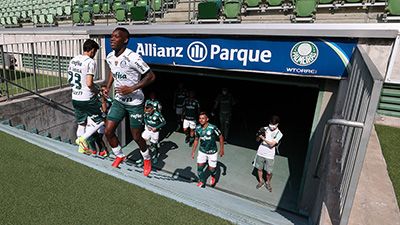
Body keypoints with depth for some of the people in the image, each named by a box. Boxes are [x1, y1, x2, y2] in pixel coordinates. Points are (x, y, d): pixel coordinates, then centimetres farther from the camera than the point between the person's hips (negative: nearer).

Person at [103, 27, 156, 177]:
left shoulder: (133, 57, -22)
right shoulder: (110, 57, 1)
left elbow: (151, 76, -19)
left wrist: (132, 88, -24)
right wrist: (108, 87, 8)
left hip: (135, 102, -6)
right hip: (119, 100, 6)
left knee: (136, 136, 4)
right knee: (108, 131, 4)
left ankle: (147, 159, 33)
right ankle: (119, 156, 32)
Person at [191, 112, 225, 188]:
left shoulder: (213, 128, -24)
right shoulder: (198, 128, -9)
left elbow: (221, 137, -9)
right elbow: (196, 140, 6)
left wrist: (221, 149, -7)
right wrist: (193, 151, 8)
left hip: (212, 152, -3)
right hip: (202, 151, 3)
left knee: (212, 169, 5)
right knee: (199, 167, 1)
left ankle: (213, 177, 42)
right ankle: (201, 181, 28)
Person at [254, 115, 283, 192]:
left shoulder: (279, 134, -10)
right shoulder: (265, 129, -1)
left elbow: (271, 144, -18)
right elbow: (257, 140, 3)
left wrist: (263, 138, -24)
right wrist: (259, 135, -17)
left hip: (269, 156, -3)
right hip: (260, 153, 3)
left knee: (269, 172, 4)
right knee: (259, 169, 15)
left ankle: (267, 182, 34)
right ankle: (261, 181, 40)